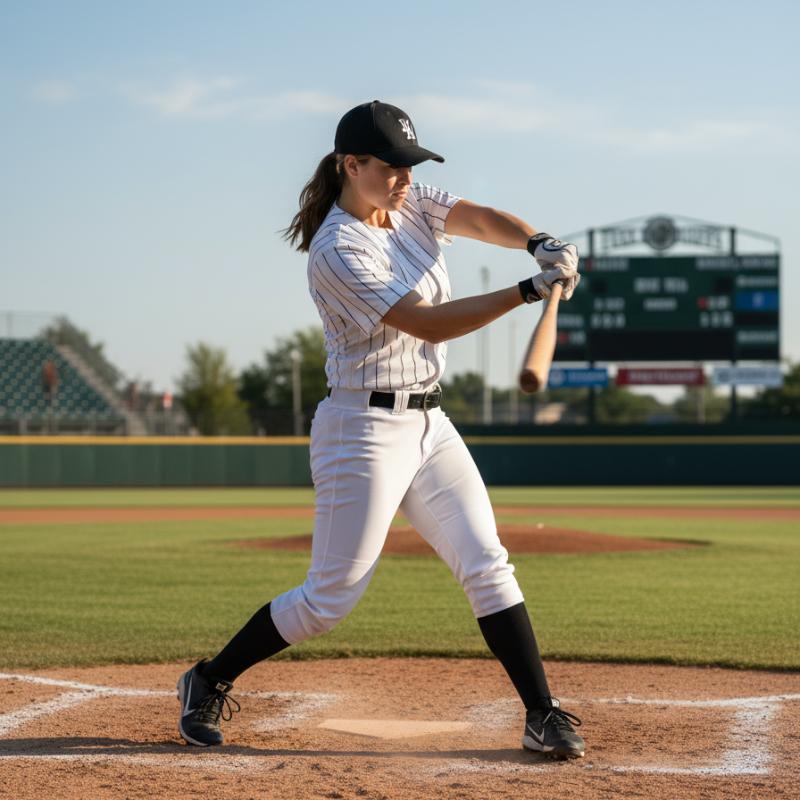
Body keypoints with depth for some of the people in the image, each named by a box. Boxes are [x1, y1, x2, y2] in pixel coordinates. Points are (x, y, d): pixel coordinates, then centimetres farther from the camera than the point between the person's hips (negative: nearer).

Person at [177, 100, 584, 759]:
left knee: (487, 565, 0)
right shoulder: (336, 252, -19)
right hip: (365, 429, -7)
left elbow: (484, 219, -8)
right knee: (332, 596, -2)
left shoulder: (408, 205, 6)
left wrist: (539, 243, -30)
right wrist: (530, 291, -31)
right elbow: (430, 323, -25)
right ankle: (209, 681, 15)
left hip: (429, 425, 8)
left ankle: (543, 716, 2)